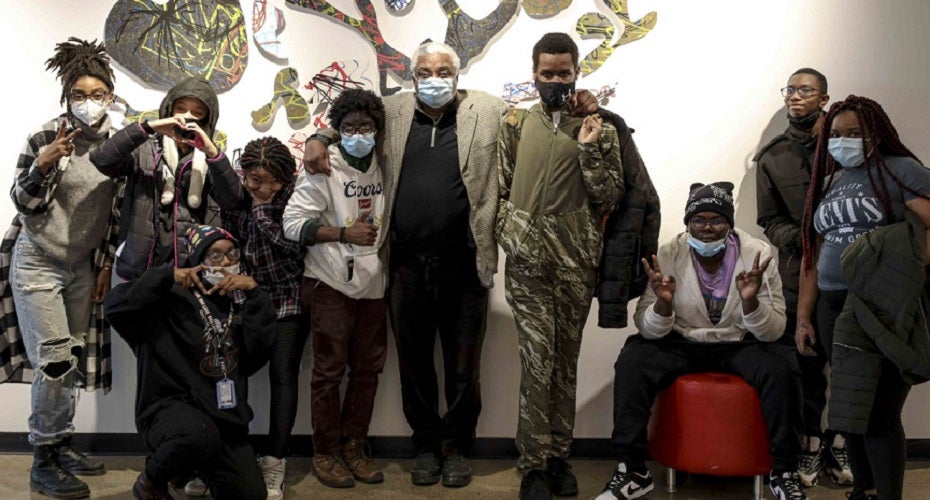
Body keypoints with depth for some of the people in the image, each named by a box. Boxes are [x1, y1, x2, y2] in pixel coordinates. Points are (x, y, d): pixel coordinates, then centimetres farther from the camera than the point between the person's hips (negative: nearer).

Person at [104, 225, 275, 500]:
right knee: (200, 436, -39)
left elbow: (260, 348, -6)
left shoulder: (239, 303, 10)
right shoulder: (173, 297, -5)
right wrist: (167, 275, -20)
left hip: (224, 416, 5)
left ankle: (199, 467, 30)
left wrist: (254, 293, -12)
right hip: (169, 405, -5)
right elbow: (115, 304, -18)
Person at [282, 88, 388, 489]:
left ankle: (354, 446, 24)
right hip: (331, 282, -5)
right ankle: (325, 453, 16)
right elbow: (293, 223, -13)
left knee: (368, 368, 10)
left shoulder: (382, 166, 7)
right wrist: (344, 234, -20)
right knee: (330, 370, 3)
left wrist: (381, 240, 4)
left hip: (373, 282, 5)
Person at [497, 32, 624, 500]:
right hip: (527, 259, 0)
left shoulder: (598, 128, 5)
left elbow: (608, 198, 2)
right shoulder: (515, 124, 9)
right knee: (537, 361, -5)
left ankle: (559, 456, 20)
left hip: (577, 261, 0)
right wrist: (508, 232, 1)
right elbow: (502, 188, 13)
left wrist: (589, 150, -10)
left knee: (566, 361, 9)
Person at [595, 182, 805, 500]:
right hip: (683, 343, 1)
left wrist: (750, 301, -35)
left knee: (781, 368, -30)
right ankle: (632, 469, -13)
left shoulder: (759, 255, -13)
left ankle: (784, 471, -11)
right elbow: (647, 329, -12)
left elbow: (773, 332, -14)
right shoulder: (669, 255, -12)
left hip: (741, 344, 0)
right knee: (632, 362, -26)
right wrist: (663, 303, -34)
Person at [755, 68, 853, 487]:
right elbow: (769, 220, 11)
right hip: (800, 274, 1)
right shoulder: (772, 158, 11)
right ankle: (810, 442, 17)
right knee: (806, 362, 2)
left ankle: (841, 443, 17)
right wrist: (799, 238, -8)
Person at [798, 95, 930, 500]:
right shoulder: (825, 184, 17)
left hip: (886, 309, -6)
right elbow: (813, 256, 17)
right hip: (833, 308, 6)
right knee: (850, 407, 11)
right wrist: (803, 316, 12)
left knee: (879, 411, -7)